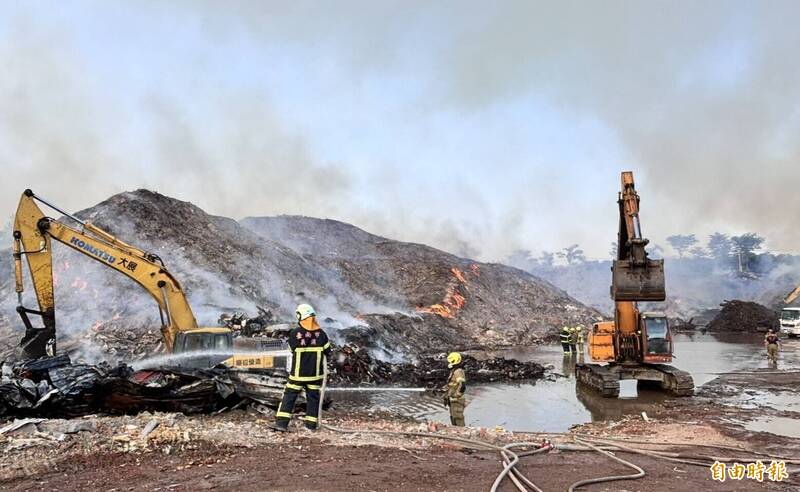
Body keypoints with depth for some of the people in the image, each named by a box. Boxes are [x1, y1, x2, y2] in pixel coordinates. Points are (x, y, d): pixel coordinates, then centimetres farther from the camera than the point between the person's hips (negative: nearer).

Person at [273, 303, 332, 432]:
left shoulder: (294, 333, -12)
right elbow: (327, 352, 2)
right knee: (313, 397, 12)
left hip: (298, 373, -2)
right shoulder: (321, 333, -6)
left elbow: (292, 350, 2)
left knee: (289, 396, 7)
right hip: (315, 373, 2)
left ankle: (282, 423, 3)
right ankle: (311, 424, 17)